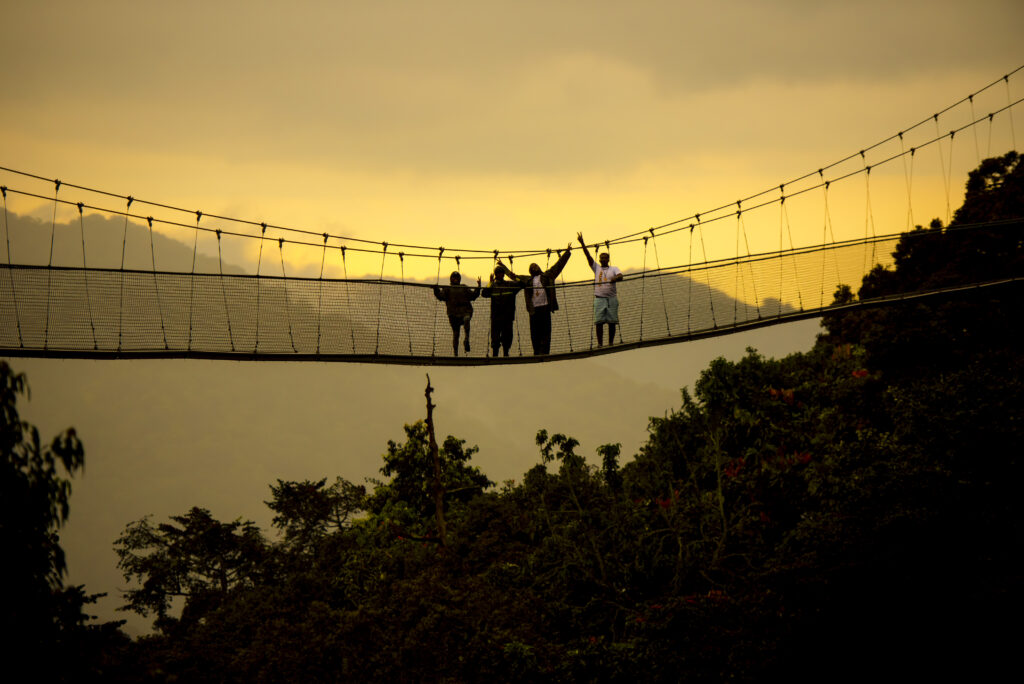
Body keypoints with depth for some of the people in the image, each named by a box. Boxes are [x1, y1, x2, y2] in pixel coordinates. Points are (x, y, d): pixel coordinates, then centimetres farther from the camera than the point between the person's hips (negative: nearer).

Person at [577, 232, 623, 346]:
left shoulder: (614, 269, 11)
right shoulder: (596, 268, 14)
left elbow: (620, 276, -7)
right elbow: (588, 256, 6)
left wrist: (615, 278, -31)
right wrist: (582, 243, -3)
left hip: (612, 298, 0)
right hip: (599, 298, 0)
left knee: (612, 322, -1)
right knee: (599, 322, -7)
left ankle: (611, 343, 6)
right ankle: (600, 344, -7)